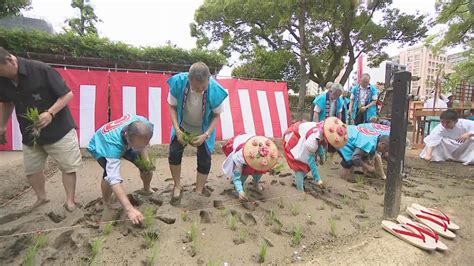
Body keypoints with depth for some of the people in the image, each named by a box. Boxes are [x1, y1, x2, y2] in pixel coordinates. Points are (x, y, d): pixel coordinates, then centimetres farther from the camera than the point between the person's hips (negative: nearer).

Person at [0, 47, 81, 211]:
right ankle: (42, 198, 38)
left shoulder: (41, 70, -21)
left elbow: (67, 94, -18)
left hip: (58, 130, -6)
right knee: (31, 170, 16)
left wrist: (50, 113, -30)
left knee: (68, 167, 1)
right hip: (29, 134, 6)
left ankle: (70, 200, 18)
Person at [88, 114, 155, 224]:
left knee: (148, 166, -4)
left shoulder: (143, 124, -34)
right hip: (100, 147, -4)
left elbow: (142, 145, -9)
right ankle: (106, 203, 0)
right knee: (110, 174, -30)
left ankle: (146, 189, 28)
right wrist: (129, 209, -57)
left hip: (124, 143, 4)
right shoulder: (113, 143, -48)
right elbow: (114, 178, -53)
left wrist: (146, 160, -23)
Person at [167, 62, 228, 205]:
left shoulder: (215, 91, -33)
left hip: (204, 130, -1)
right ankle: (177, 187, 20)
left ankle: (198, 192, 23)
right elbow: (172, 106, -14)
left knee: (204, 161, 0)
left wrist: (205, 135, -26)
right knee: (174, 154, -5)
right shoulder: (178, 83, -30)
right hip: (183, 126, 2)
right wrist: (177, 130, -23)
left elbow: (216, 115, -17)